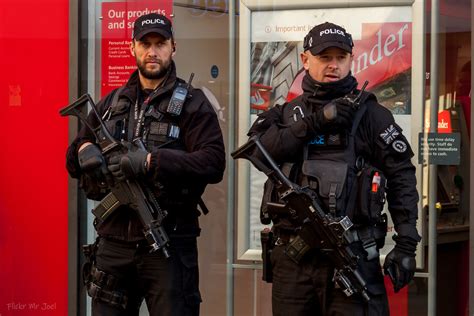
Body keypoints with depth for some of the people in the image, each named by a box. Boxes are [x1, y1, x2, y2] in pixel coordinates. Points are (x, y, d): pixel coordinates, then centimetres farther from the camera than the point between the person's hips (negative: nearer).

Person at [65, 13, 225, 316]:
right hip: (113, 242, 4)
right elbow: (73, 161, 18)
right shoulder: (112, 103, 14)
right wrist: (85, 149, -7)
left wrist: (151, 161, -23)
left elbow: (214, 163, -14)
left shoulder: (193, 104, -1)